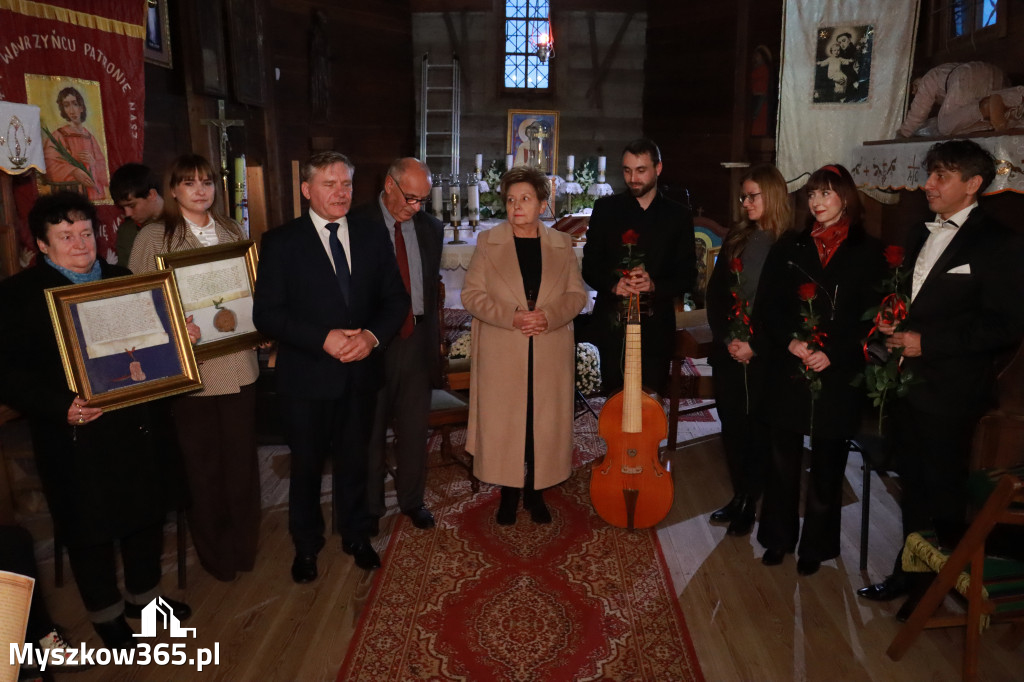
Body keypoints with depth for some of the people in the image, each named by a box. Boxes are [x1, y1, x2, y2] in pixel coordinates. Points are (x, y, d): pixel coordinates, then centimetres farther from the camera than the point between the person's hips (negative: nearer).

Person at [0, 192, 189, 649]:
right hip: (73, 436, -4)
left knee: (145, 513, 17)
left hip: (132, 425, 5)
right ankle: (105, 613, 34)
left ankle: (144, 595, 40)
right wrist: (60, 407, -25)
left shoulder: (121, 279, 7)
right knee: (90, 528, 11)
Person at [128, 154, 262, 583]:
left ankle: (243, 545, 31)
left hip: (238, 363, 3)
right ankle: (214, 551, 30)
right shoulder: (153, 237, -4)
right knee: (202, 463, 10)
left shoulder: (231, 231, 8)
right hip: (189, 367, -3)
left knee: (241, 457, 11)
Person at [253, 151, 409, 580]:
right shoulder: (281, 243, -6)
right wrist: (324, 338, -22)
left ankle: (355, 536, 40)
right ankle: (306, 545, 36)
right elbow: (267, 313, -10)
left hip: (361, 373, 3)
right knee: (306, 465, 14)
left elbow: (396, 301, 4)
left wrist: (372, 335, -15)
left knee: (354, 461, 18)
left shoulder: (373, 240, 4)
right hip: (307, 376, -2)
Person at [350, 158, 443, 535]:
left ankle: (412, 499, 33)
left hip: (416, 339, 4)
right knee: (369, 429, 11)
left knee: (414, 427, 14)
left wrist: (433, 336, 12)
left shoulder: (431, 228, 5)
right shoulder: (356, 225, -9)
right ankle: (369, 506, 29)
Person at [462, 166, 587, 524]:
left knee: (545, 424, 5)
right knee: (503, 423, 3)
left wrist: (549, 315, -13)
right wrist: (512, 317, -15)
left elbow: (577, 293, 6)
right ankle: (509, 493, 20)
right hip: (501, 355, -1)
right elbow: (471, 293, -1)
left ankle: (536, 492, 23)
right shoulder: (488, 242, 5)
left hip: (551, 354, 1)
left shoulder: (562, 244, 9)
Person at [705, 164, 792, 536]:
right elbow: (715, 292, 5)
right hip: (728, 350, 4)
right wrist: (727, 338, -6)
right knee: (731, 423, 10)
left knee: (758, 426, 7)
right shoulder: (736, 238, 7)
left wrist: (754, 345, -13)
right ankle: (738, 495, 26)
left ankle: (750, 503, 21)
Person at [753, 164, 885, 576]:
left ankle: (816, 545, 23)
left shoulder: (867, 252, 2)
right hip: (788, 371, 2)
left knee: (827, 463, 8)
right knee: (783, 458, 9)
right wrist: (790, 342, -12)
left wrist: (833, 354, -13)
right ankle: (778, 537, 24)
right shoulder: (790, 247, 8)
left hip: (838, 376, -1)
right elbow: (767, 304, 3)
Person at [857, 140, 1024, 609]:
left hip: (951, 392, -7)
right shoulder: (920, 234, 12)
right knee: (913, 484, 17)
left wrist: (926, 341, -19)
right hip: (909, 383, 7)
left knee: (944, 491, 6)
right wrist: (893, 328, 1)